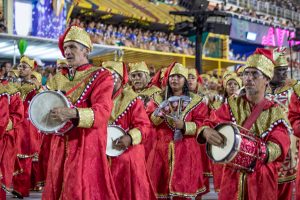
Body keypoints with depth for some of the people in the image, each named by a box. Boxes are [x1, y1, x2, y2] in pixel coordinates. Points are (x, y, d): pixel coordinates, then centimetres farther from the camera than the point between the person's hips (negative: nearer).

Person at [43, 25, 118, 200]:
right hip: (61, 147, 6)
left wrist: (73, 113, -34)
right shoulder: (58, 79, 15)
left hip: (86, 148, -6)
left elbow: (102, 111, -18)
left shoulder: (100, 76, -4)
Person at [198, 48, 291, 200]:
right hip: (232, 175, 1)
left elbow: (279, 146, -13)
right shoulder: (232, 105, 3)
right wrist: (207, 132, -30)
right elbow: (211, 124, -6)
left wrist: (259, 150, -34)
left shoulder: (276, 112, -2)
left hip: (262, 178, -1)